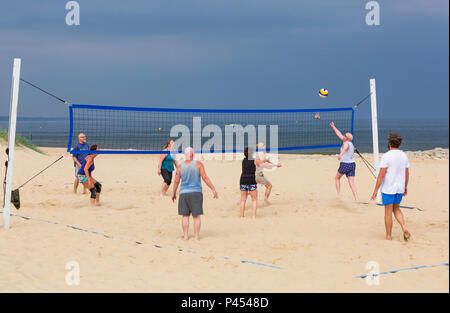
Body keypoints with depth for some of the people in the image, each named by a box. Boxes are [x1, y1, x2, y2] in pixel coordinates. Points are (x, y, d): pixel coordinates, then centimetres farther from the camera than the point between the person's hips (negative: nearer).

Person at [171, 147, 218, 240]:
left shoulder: (180, 166, -1)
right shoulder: (198, 164, -5)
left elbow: (176, 181, 4)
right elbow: (205, 178, -9)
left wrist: (174, 193, 17)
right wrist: (213, 189, -6)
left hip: (184, 193, 1)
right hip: (196, 193, -1)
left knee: (185, 216, 7)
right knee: (196, 216, 4)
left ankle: (185, 236, 6)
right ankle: (196, 236, 4)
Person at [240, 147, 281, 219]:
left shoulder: (243, 161, 11)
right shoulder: (255, 161, -4)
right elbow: (266, 165, 2)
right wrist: (276, 165, 13)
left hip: (243, 181, 5)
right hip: (251, 181, -4)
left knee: (243, 200, 10)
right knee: (254, 200, 4)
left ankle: (242, 216, 9)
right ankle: (254, 216, -3)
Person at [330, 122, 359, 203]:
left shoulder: (346, 143, -11)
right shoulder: (351, 143, 14)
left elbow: (346, 147, -40)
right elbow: (339, 134, 26)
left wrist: (341, 154, -59)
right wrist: (333, 127, 34)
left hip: (345, 164, -7)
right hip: (352, 164, 7)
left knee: (337, 178, 18)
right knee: (352, 183, 2)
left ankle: (338, 194, 17)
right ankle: (357, 199, -9)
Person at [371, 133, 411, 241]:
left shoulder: (386, 156, -14)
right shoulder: (404, 155, 4)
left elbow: (381, 175, -16)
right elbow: (407, 174, 11)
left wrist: (375, 190, -11)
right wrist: (405, 187, 24)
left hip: (388, 189, -6)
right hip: (400, 188, 6)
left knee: (388, 212, 4)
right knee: (396, 209, 21)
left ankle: (388, 236, 11)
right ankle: (404, 228, 1)